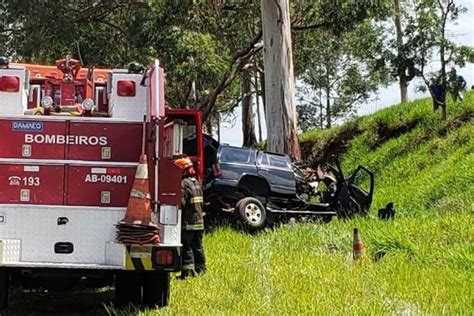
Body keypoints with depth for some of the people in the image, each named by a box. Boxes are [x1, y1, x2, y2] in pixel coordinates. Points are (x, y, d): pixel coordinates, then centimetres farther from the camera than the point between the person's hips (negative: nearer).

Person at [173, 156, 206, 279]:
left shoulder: (184, 184, -15)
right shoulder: (197, 183, 14)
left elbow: (181, 202, -22)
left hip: (188, 223, -8)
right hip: (199, 221, 8)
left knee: (186, 248, -4)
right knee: (198, 247, 14)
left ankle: (188, 272, -5)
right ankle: (201, 270, 20)